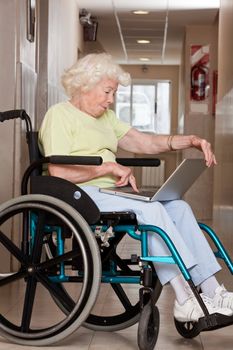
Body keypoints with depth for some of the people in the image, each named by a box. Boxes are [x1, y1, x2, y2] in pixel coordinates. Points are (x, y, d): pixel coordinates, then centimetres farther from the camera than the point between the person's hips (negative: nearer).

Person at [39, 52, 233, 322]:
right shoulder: (59, 115, -2)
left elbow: (147, 143, 17)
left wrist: (191, 141, 3)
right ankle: (185, 301, -30)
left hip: (109, 193, 8)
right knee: (150, 209, -29)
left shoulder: (106, 117, 25)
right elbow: (58, 172, -14)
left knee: (178, 207, -12)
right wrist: (109, 167, -15)